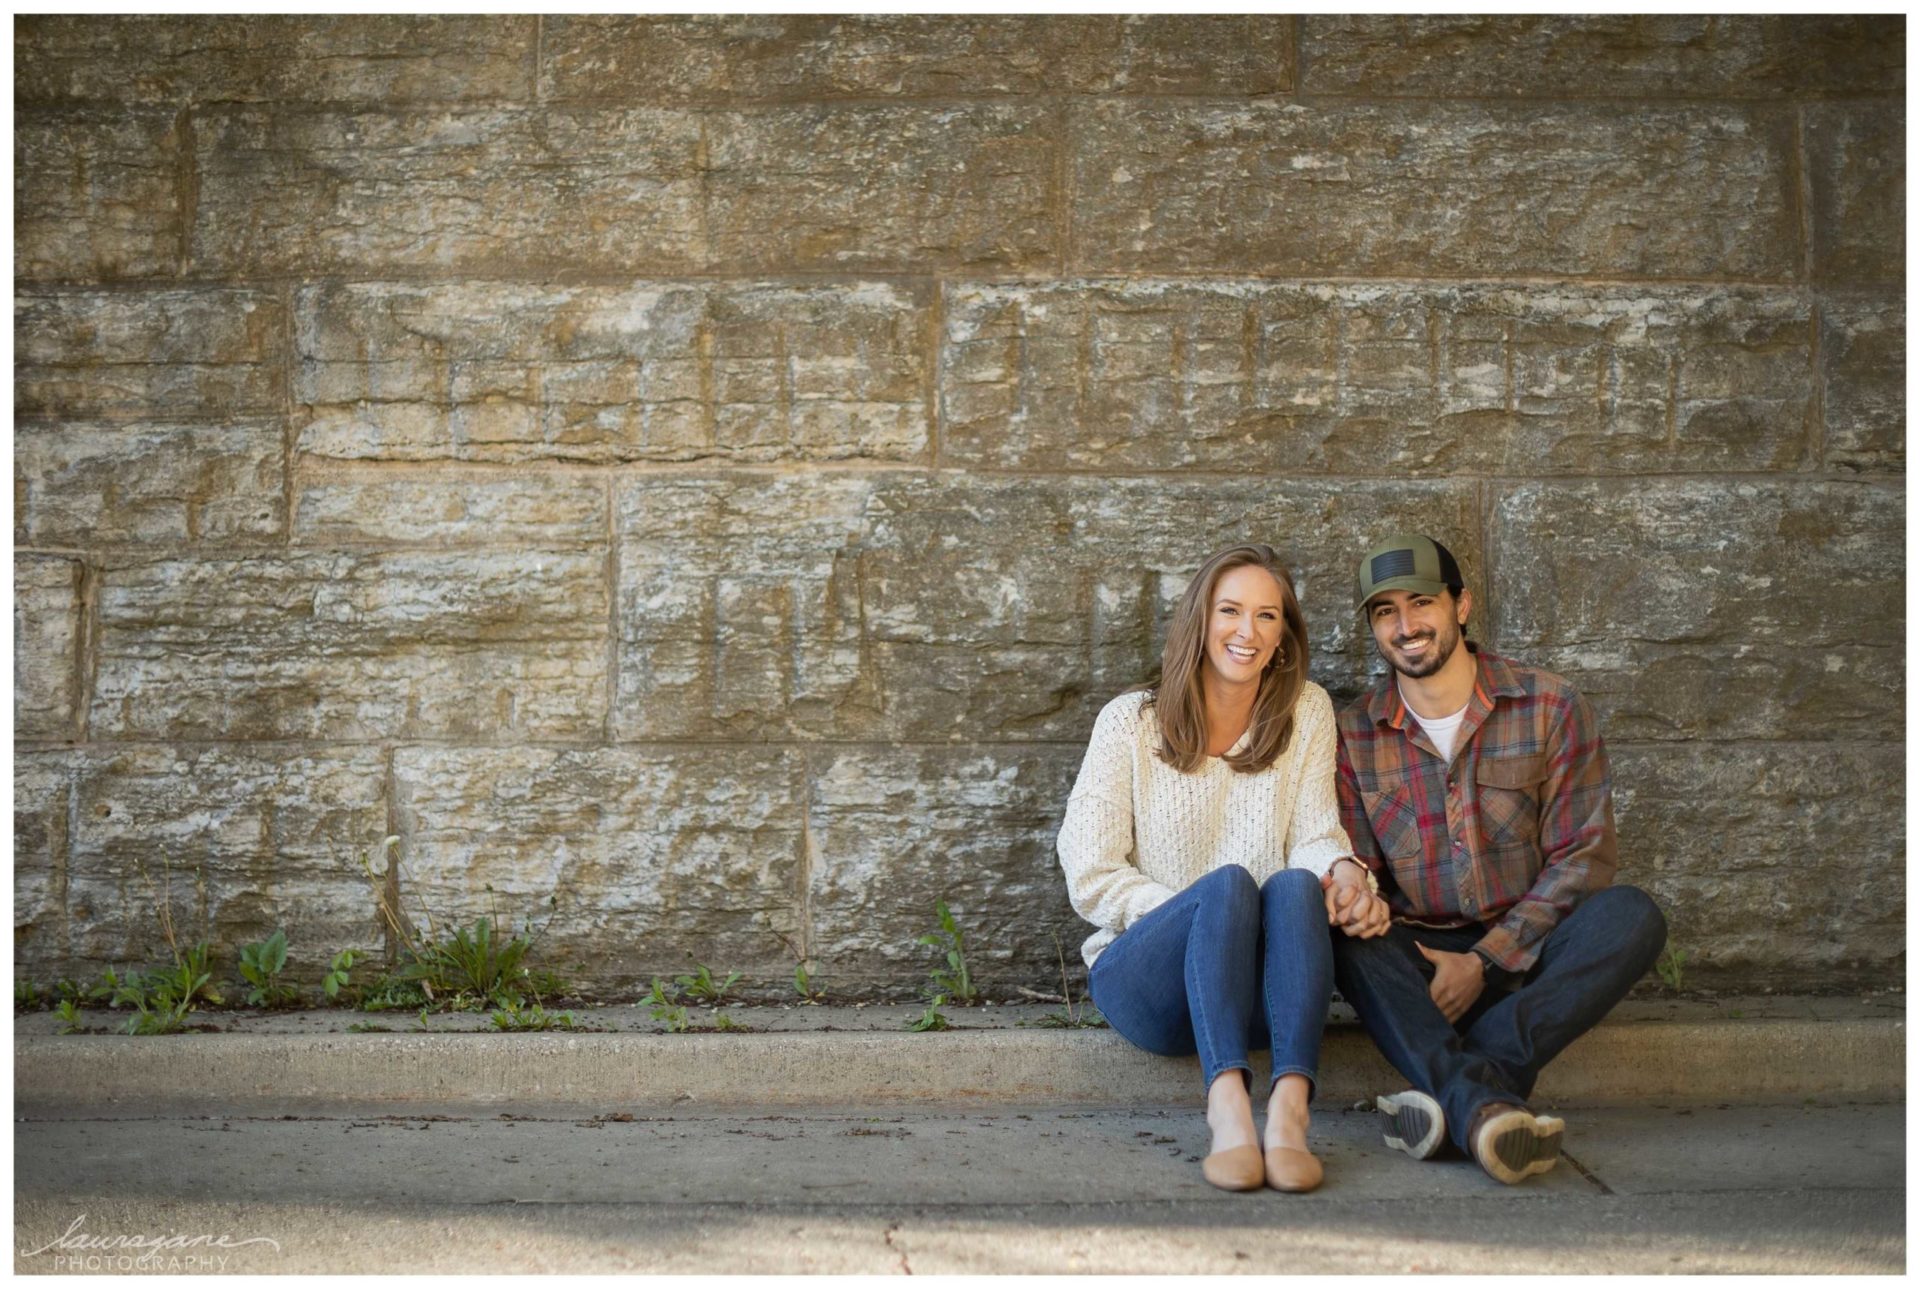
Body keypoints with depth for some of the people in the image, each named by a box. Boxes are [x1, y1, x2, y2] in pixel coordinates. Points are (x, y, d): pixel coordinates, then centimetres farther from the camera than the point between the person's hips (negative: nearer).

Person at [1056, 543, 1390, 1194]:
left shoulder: (1306, 713, 10)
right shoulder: (1131, 722, 2)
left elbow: (1314, 838, 2)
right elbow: (1090, 879, -3)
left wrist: (1344, 871, -23)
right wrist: (1203, 909, -17)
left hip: (1257, 987, 2)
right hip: (1142, 972, -2)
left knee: (1295, 885, -31)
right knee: (1228, 883, -33)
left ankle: (1289, 1109, -49)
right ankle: (1227, 1106, -52)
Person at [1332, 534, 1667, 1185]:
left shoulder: (1550, 707, 0)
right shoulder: (1355, 734, 5)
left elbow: (1582, 857, -4)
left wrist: (1486, 960, -15)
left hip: (1529, 959, 0)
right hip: (1420, 962, 1)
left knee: (1631, 914, -30)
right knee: (1347, 938, -31)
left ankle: (1446, 1091, -39)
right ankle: (1481, 1106, -50)